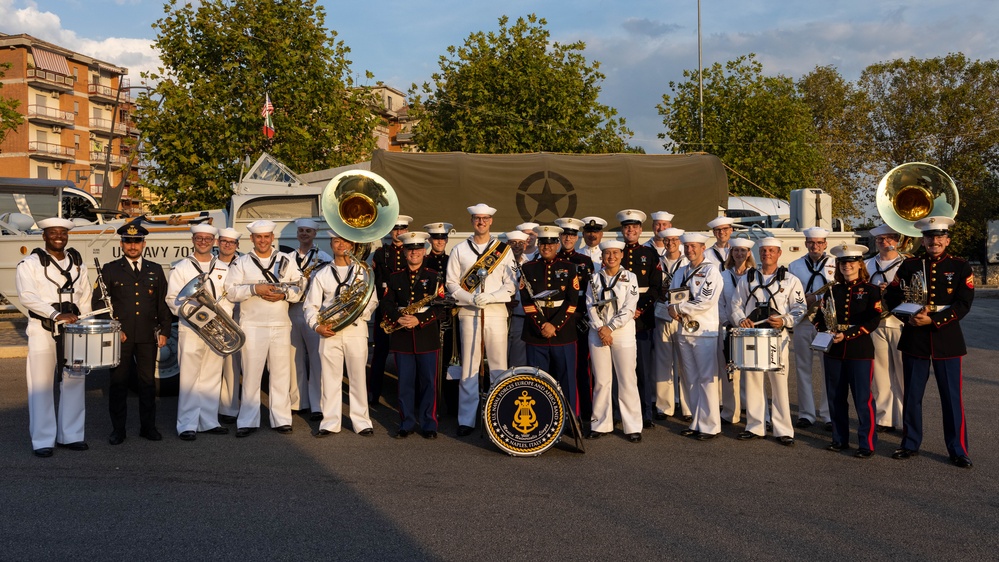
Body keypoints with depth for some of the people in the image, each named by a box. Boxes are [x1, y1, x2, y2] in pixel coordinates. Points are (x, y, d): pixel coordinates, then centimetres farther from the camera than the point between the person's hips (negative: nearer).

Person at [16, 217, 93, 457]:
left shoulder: (77, 263, 14)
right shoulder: (30, 264, -1)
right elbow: (27, 296, -14)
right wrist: (56, 315, -24)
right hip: (42, 330, -4)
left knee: (74, 382, 6)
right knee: (41, 385, -3)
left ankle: (70, 435, 16)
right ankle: (42, 441, 4)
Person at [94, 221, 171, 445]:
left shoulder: (155, 270, 11)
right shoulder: (110, 269, 5)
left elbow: (163, 303, 12)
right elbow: (98, 302, 2)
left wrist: (164, 331, 4)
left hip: (148, 337, 2)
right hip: (119, 336, -2)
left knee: (147, 381, 6)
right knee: (118, 382, 3)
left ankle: (148, 426, 15)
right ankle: (118, 429, 12)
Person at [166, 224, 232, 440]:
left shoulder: (223, 268, 14)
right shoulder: (181, 268, 3)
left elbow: (229, 298, 10)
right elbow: (173, 299, -3)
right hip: (190, 330, -4)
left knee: (212, 377, 8)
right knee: (189, 378, -4)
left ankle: (209, 421, 16)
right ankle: (187, 425, 0)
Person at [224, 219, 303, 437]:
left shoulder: (287, 260, 11)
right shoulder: (241, 262, 6)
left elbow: (299, 288, 6)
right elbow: (230, 292, -3)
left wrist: (283, 294, -12)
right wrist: (254, 289, -16)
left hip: (281, 326, 2)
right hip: (252, 326, -1)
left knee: (281, 374, 4)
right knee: (251, 374, 1)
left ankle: (281, 419, 12)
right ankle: (247, 421, 8)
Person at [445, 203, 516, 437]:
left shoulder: (504, 250, 8)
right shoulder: (459, 250, 8)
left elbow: (511, 284, 3)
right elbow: (452, 283, 3)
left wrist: (490, 297, -12)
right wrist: (471, 299, -12)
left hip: (496, 312, 0)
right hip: (469, 313, 0)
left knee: (499, 366, 1)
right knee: (469, 366, 1)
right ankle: (466, 419, 7)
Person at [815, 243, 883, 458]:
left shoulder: (871, 290, -1)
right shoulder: (833, 291, 11)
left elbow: (873, 321, -10)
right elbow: (820, 316, 11)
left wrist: (847, 334, -18)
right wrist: (823, 331, -9)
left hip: (860, 351, -4)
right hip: (834, 351, 4)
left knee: (863, 398, -3)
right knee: (836, 397, 9)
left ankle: (867, 444, 6)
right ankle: (840, 439, 22)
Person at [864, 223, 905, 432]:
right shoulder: (867, 265, 15)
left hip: (901, 323, -2)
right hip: (875, 324, 2)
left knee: (904, 373, -4)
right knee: (880, 372, 4)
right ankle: (884, 418, 13)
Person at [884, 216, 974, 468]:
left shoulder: (960, 267, 0)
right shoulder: (909, 265, 5)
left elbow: (963, 304, -8)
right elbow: (892, 296, 5)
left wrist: (933, 320, -18)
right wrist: (910, 315, -13)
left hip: (947, 339, -2)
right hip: (914, 339, 2)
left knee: (952, 396, 2)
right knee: (912, 394, 8)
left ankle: (958, 450, 12)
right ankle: (910, 444, 21)